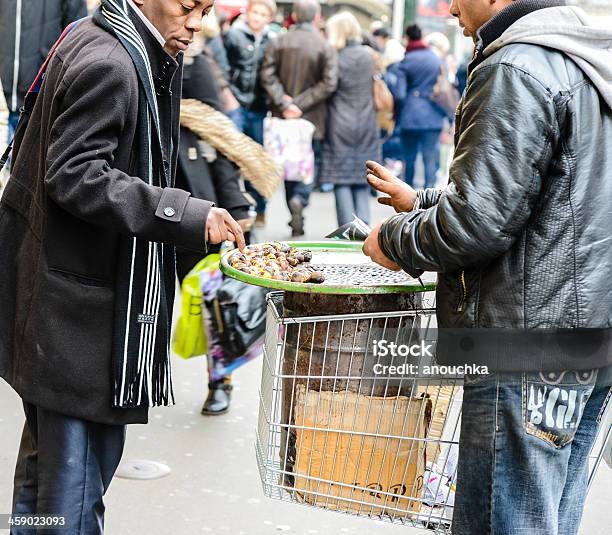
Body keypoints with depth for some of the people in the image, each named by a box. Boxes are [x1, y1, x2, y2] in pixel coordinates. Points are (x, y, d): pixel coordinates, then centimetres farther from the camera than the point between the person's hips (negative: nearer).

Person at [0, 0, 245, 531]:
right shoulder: (107, 65, -19)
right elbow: (74, 176, -25)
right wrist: (189, 217, -27)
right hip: (74, 296, -11)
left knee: (49, 444, 21)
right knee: (76, 463, -3)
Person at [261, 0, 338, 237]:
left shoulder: (278, 43, 0)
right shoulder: (325, 47, -6)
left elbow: (268, 75, -8)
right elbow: (329, 83, -13)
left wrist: (283, 103, -11)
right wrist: (301, 104, -11)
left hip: (284, 117, 2)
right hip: (313, 119, -2)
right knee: (312, 161, 10)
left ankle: (296, 223, 17)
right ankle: (299, 198, -18)